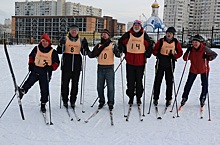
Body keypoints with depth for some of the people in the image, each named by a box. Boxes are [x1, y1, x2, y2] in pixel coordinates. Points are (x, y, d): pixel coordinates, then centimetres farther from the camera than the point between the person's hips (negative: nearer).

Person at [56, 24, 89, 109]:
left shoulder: (81, 40, 11)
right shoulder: (65, 39, 6)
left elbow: (84, 53, 9)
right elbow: (59, 51, 2)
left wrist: (85, 46, -8)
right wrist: (61, 44, -15)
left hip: (77, 63, 2)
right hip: (66, 64, -2)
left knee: (75, 83, 5)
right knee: (65, 82, -2)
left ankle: (73, 101, 15)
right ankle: (65, 101, 12)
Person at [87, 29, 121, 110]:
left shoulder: (112, 45, 3)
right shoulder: (98, 45, 12)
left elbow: (118, 55, -7)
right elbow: (92, 55, 11)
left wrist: (118, 51, -27)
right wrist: (87, 49, -3)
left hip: (109, 68, -3)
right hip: (100, 68, 3)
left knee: (110, 87, -4)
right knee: (100, 86, 8)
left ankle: (110, 103, 7)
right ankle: (101, 101, 24)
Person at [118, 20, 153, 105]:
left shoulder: (144, 35, 5)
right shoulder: (128, 34, 4)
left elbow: (150, 46, 11)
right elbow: (121, 42, 15)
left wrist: (146, 55, 2)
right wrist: (124, 51, 7)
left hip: (140, 62, 0)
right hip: (130, 61, 0)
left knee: (139, 80, 5)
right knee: (130, 80, 4)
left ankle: (139, 97, 17)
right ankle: (130, 97, 15)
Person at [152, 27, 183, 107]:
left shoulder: (176, 42, 4)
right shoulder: (161, 41, 2)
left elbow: (180, 52, 10)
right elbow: (154, 50, 6)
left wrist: (174, 56, -9)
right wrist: (158, 54, -15)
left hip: (170, 64, 1)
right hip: (160, 63, 0)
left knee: (169, 82, 4)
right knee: (157, 81, 1)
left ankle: (168, 99, 15)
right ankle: (155, 98, 11)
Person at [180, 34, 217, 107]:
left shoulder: (205, 49, -18)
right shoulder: (191, 49, -9)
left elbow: (214, 54, -8)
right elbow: (185, 59, -6)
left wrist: (208, 57, -28)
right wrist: (187, 52, -23)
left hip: (204, 69, -1)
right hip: (193, 69, 2)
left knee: (205, 85, 4)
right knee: (188, 84, 1)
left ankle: (202, 99, 25)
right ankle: (184, 98, 16)